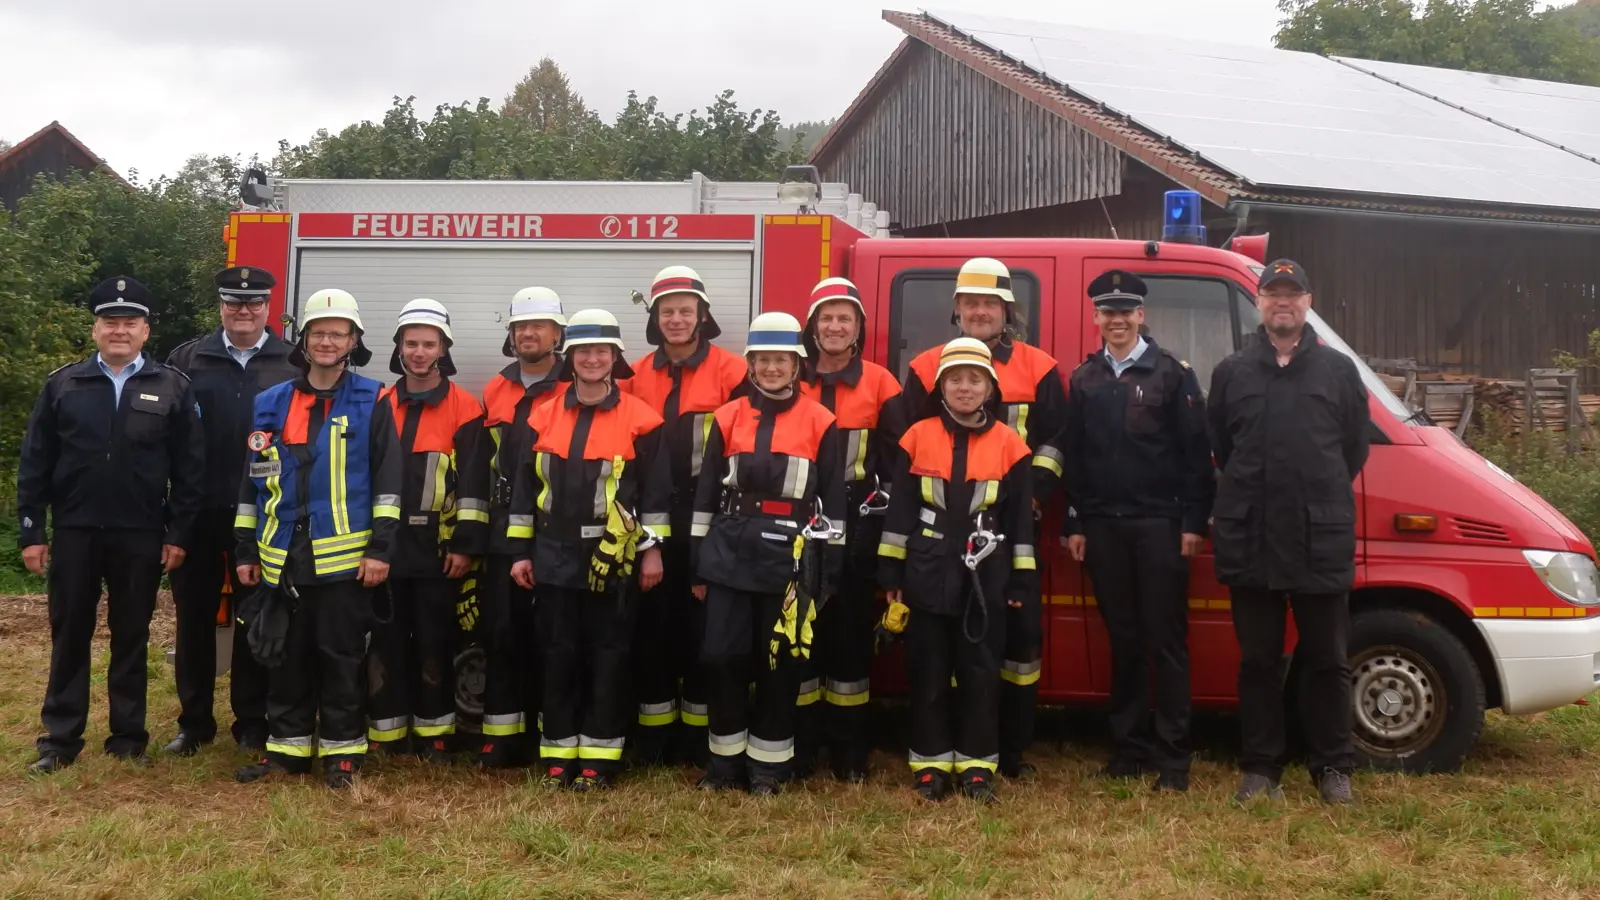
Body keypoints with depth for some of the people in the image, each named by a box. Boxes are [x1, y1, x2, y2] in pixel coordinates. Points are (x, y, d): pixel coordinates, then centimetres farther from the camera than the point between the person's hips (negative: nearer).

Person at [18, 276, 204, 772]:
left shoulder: (173, 388, 1)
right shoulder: (62, 384, 4)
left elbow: (189, 468, 0)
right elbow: (34, 464, 4)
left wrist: (180, 534, -4)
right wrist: (30, 532, -1)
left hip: (140, 536, -1)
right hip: (74, 532, 1)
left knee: (131, 639, 9)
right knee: (69, 637, 8)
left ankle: (128, 737, 19)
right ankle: (60, 739, 17)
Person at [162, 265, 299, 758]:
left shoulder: (293, 364, 1)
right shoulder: (188, 359, 6)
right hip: (198, 512, 2)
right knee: (195, 615, 9)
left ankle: (253, 721, 19)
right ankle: (194, 721, 22)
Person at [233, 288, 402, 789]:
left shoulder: (372, 402, 0)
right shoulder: (271, 403, 10)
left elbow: (388, 480, -3)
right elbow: (253, 480, 13)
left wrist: (380, 549, -10)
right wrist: (245, 550, 9)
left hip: (344, 556, -3)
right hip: (282, 558, 4)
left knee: (342, 659, 3)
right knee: (286, 658, 10)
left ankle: (341, 753, 13)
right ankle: (287, 749, 21)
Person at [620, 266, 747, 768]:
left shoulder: (729, 372, -3)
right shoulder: (637, 377, 10)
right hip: (653, 521, 4)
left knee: (703, 627, 2)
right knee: (653, 625, 6)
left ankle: (700, 738, 13)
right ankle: (653, 739, 16)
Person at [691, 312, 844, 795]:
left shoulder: (820, 423, 0)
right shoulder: (728, 418, 5)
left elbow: (833, 501, 1)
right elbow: (705, 493, 7)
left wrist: (829, 570, -3)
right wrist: (698, 565, 5)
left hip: (790, 556, -2)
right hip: (731, 552, 2)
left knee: (779, 662, 5)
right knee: (721, 655, -1)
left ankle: (768, 765, 18)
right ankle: (726, 759, 15)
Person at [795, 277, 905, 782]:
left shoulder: (879, 383, 4)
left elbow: (895, 459, 4)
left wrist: (878, 512, -5)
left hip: (859, 524, -1)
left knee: (852, 628, 2)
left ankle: (850, 750, 10)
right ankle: (796, 745, 9)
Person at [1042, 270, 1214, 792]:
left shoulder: (1173, 373, 0)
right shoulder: (1084, 380, 12)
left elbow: (1195, 453, -3)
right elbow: (1070, 456, 13)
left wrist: (1193, 522, -8)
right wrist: (1073, 523, 7)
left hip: (1159, 523, -4)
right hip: (1102, 527, 4)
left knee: (1166, 640, -2)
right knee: (1123, 640, 9)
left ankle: (1173, 757, 3)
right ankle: (1129, 747, 17)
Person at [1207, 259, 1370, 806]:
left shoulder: (1338, 371, 6)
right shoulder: (1231, 373, 8)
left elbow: (1355, 448, 10)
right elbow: (1217, 448, 13)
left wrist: (1320, 495, 9)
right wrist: (1251, 494, 10)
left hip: (1322, 540, -1)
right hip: (1250, 541, 1)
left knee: (1327, 660, 6)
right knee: (1258, 660, 7)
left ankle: (1333, 767, 17)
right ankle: (1260, 767, 16)